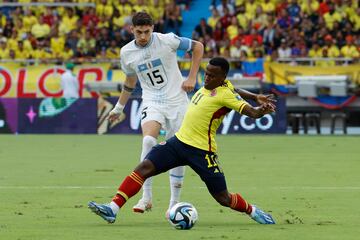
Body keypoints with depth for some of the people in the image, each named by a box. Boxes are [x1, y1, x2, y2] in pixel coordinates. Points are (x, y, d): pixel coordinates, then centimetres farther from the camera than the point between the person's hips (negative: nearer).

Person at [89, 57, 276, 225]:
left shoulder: (225, 94, -13)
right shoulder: (207, 87, 8)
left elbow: (251, 112, -24)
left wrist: (261, 110, -44)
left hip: (201, 152, -7)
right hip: (179, 141, 7)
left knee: (223, 198, 1)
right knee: (144, 167, -11)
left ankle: (253, 211, 31)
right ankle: (113, 209, -16)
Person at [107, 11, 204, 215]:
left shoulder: (167, 40, -12)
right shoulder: (126, 53, -1)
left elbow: (197, 47, 1)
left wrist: (192, 78, -5)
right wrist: (119, 108, 25)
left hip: (177, 100, -1)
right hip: (152, 102, 1)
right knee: (148, 140, -26)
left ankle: (175, 203, 14)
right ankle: (146, 197, -24)